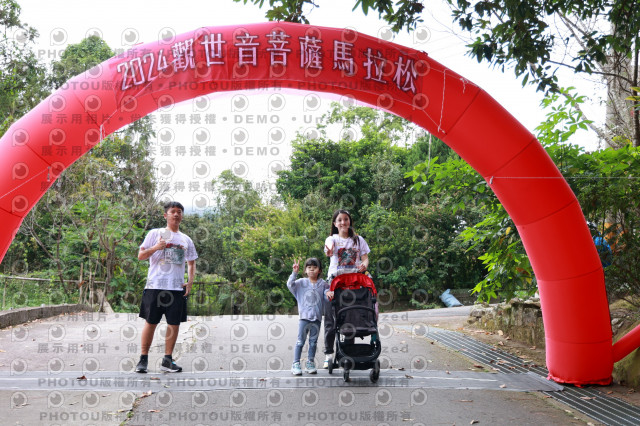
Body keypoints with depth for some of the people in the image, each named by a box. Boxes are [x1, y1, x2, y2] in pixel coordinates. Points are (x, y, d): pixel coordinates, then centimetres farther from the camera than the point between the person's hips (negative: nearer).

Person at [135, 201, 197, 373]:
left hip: (177, 288, 3)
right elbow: (140, 256, 2)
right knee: (151, 322, 0)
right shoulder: (155, 233, 6)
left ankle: (167, 360, 11)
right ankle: (143, 359, 11)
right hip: (155, 286, -3)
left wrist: (190, 282, 7)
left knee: (174, 324, 2)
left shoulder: (186, 240, 16)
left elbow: (191, 263, 23)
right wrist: (156, 248, -16)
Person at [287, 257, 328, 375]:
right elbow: (290, 284, -9)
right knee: (300, 341, 0)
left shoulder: (323, 284, 6)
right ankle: (296, 364, 4)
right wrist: (294, 272, -19)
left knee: (313, 341, 9)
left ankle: (310, 363, 18)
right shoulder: (301, 282, 2)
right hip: (304, 317, -2)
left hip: (317, 317, 2)